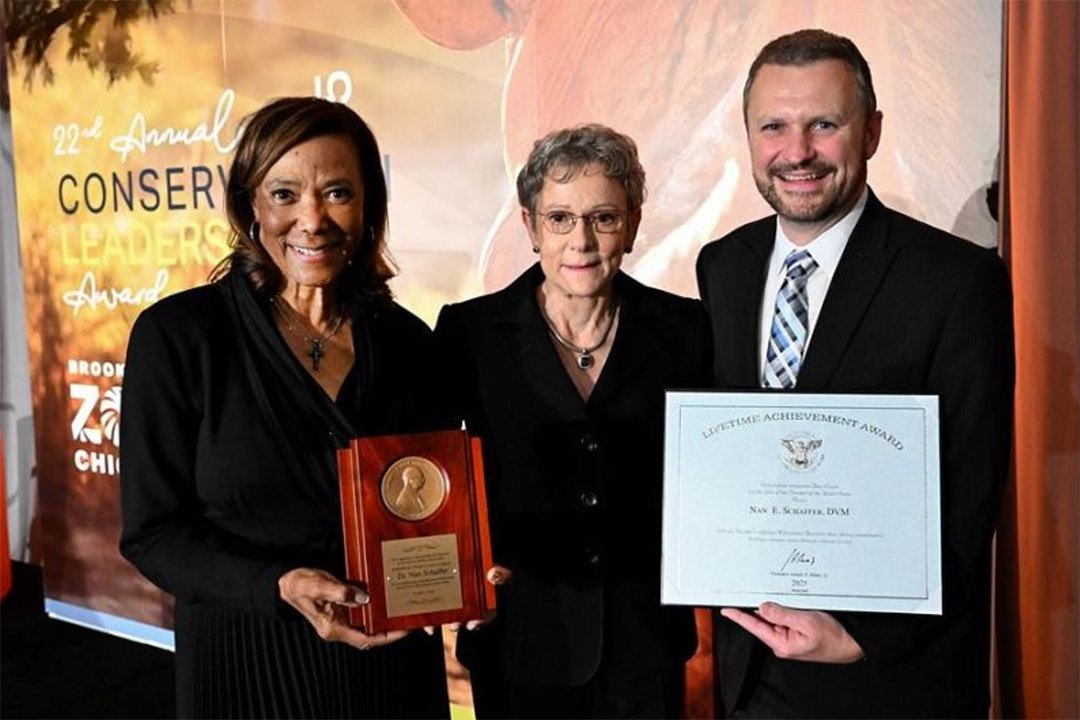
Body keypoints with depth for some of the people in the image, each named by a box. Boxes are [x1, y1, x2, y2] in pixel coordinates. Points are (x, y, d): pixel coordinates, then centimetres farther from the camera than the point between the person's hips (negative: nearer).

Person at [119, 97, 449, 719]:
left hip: (394, 664, 3)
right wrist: (280, 587, -22)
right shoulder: (177, 334, -10)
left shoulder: (408, 341, -1)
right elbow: (153, 531, -8)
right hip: (246, 665, -3)